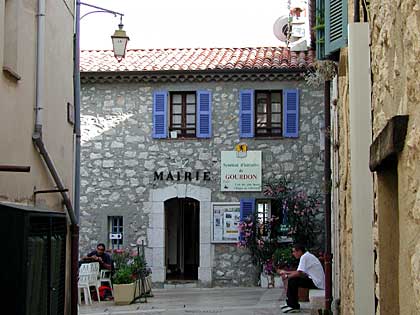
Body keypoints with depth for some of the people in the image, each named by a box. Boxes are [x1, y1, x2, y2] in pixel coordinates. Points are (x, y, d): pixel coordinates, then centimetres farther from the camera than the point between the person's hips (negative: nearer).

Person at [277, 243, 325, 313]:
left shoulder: (304, 257, -14)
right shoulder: (308, 256, 16)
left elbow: (299, 273, -19)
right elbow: (299, 271, 19)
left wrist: (287, 276, -4)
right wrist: (285, 272, 17)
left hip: (316, 283, -10)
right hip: (318, 282, 10)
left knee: (292, 281, -13)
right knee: (292, 279, 12)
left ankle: (294, 307, -6)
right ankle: (290, 303, 17)